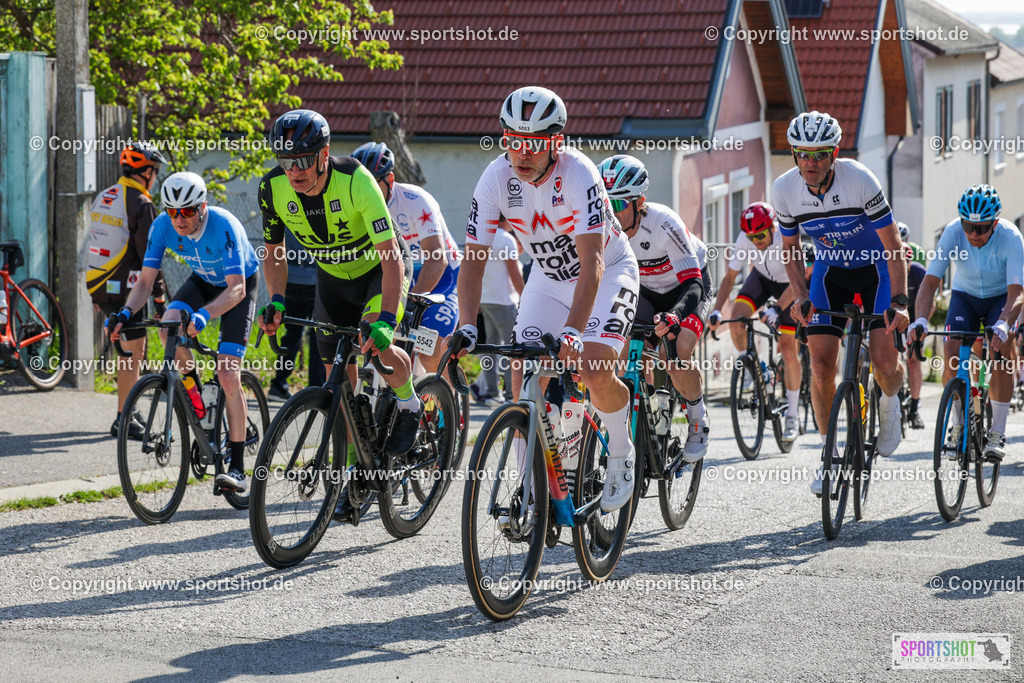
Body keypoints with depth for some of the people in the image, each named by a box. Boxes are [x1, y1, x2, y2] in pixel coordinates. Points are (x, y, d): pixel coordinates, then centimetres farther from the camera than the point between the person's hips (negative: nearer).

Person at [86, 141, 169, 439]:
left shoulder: (103, 198, 12)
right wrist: (159, 296, -12)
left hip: (98, 286, 9)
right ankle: (123, 419, -4)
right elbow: (148, 255, -16)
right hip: (125, 288, -9)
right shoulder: (141, 205, -14)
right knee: (134, 351, -3)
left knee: (128, 345, 20)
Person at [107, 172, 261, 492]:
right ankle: (194, 392, -1)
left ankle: (237, 467, -11)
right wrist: (126, 313, -37)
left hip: (240, 286, -4)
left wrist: (204, 315, -56)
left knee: (228, 375, -16)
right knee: (169, 327, -29)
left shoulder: (224, 226, -35)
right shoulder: (162, 227, -21)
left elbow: (236, 289, -39)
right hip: (202, 281, 5)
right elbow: (145, 282, -17)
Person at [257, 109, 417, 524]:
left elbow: (391, 255, -36)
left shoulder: (355, 180, -34)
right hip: (333, 278, 4)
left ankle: (408, 401, 1)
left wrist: (385, 321, -46)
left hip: (381, 269, -4)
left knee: (378, 348, -30)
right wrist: (276, 301, -20)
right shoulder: (274, 188, -21)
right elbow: (274, 250, -3)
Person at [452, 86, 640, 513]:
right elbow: (473, 259, -20)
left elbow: (592, 263, -39)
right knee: (524, 379, -12)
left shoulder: (577, 174, -32)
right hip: (548, 280, 4)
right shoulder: (496, 179, -20)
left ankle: (621, 454, 5)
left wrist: (571, 331, -50)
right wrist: (467, 326, -35)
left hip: (608, 273, -4)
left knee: (595, 372, -24)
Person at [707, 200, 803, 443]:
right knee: (736, 316, -26)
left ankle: (792, 416, 4)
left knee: (788, 349, -9)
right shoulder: (744, 240, -24)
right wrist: (717, 310, -29)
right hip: (762, 277, 3)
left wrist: (777, 309, -54)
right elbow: (729, 277, -16)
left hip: (789, 287, -3)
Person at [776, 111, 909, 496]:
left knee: (884, 363, -17)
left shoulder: (859, 181, -28)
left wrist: (899, 301, -32)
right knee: (821, 366, -11)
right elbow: (790, 248, -1)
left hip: (876, 267, -3)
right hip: (829, 271, 3)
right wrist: (800, 297, -15)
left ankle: (890, 402, 20)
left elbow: (892, 245, -23)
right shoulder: (784, 190, -18)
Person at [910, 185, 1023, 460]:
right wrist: (921, 320, -46)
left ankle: (997, 433, -17)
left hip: (1001, 297, -2)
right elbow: (930, 282, -29)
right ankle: (959, 425, -1)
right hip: (965, 295, 2)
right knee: (952, 351, -20)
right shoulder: (953, 232, -27)